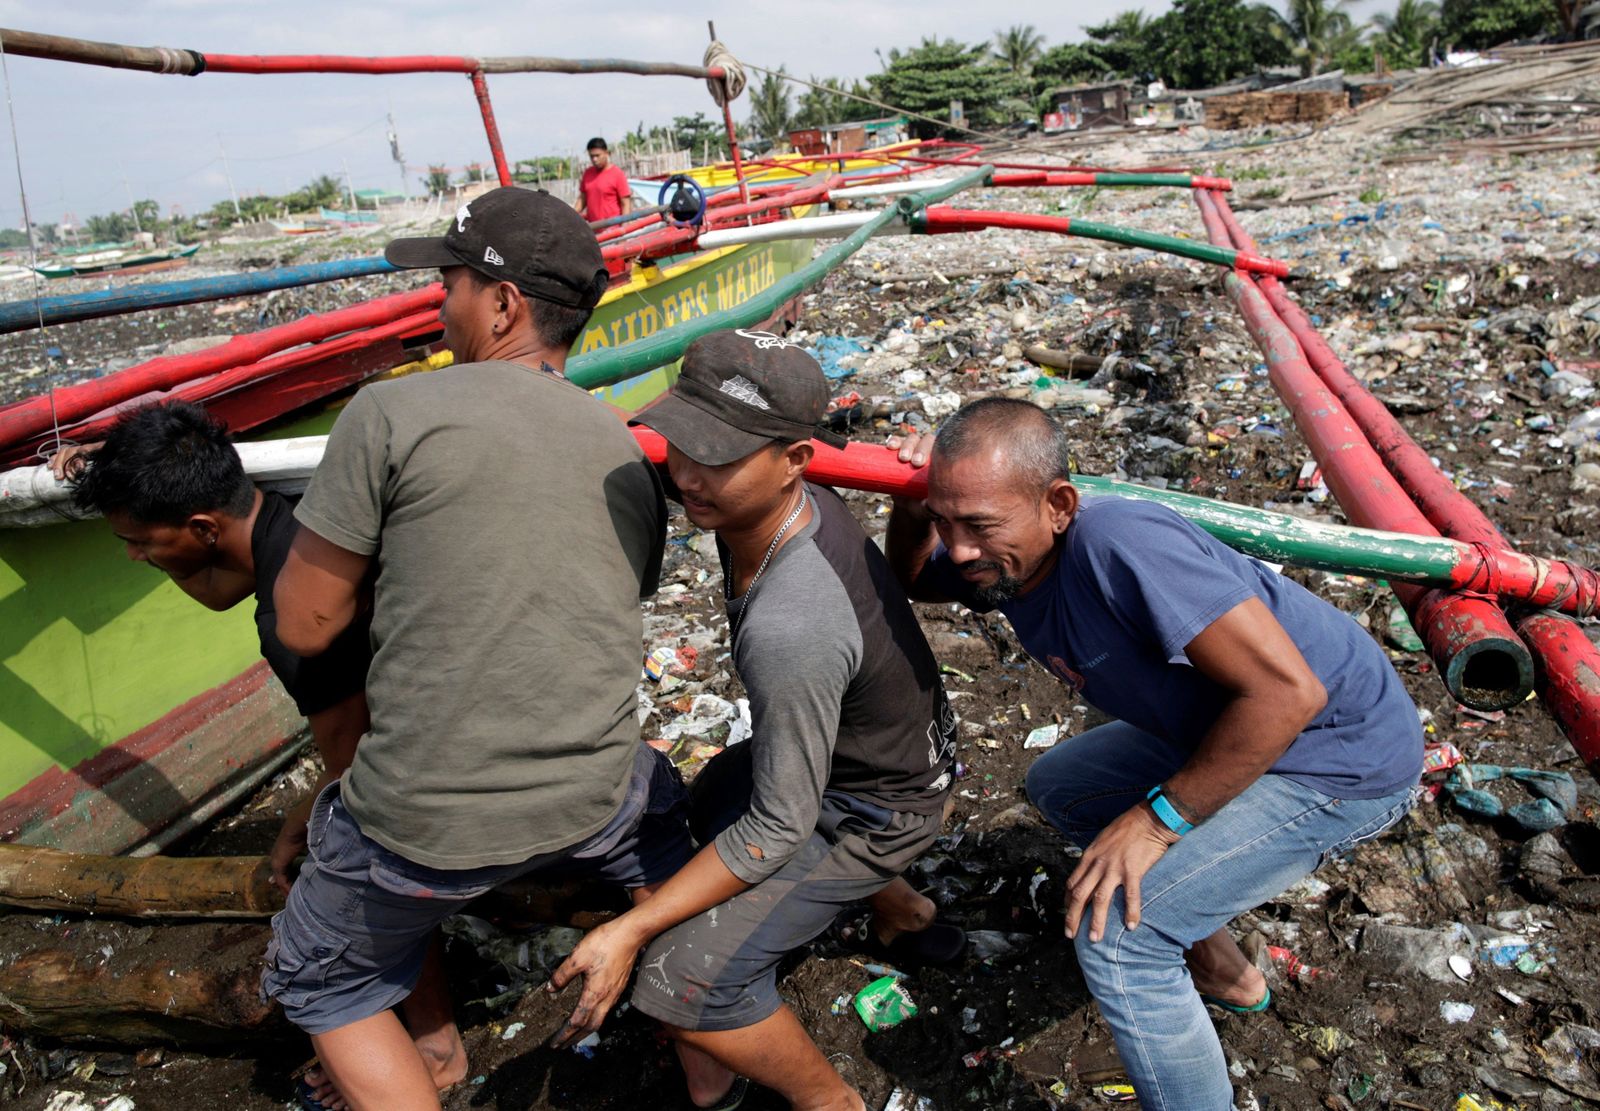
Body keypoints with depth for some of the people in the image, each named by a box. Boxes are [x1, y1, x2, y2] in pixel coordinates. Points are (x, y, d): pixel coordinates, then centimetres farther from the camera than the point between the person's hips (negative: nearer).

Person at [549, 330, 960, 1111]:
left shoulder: (789, 632, -41)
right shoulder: (769, 499, -18)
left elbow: (778, 831, -29)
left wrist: (631, 930, -22)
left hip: (875, 810, -9)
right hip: (865, 748, 9)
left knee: (685, 980, -12)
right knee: (717, 795, 34)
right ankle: (901, 912, 46)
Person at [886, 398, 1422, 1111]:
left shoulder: (1117, 545, -33)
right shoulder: (1003, 561, -6)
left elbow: (1288, 691, -33)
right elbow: (910, 580, 14)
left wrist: (1159, 817, -24)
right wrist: (911, 507, -8)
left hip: (1342, 755, -9)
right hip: (1229, 730, 9)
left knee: (1116, 932, -18)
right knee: (1058, 786, 19)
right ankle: (1218, 968, 32)